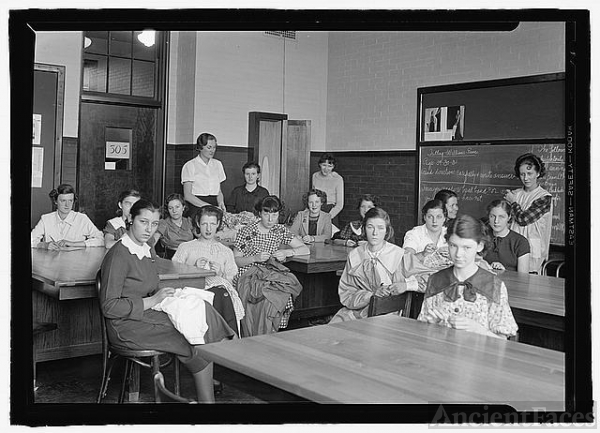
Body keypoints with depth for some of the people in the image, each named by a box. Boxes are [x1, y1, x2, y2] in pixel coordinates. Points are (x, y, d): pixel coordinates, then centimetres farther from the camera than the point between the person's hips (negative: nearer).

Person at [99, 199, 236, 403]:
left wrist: (165, 296, 2)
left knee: (202, 308, -16)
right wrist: (151, 301, -17)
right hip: (126, 326, -8)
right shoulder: (118, 255, -15)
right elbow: (109, 307, -17)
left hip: (147, 315, 8)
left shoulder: (147, 251, 13)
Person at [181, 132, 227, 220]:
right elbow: (187, 195, -7)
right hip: (195, 208, -4)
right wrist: (208, 206, -17)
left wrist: (221, 203, -2)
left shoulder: (217, 164, 14)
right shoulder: (190, 166, -2)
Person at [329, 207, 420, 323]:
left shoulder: (398, 255, -3)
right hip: (356, 311, 3)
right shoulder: (354, 256, 5)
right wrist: (372, 294, -16)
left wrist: (406, 285, -25)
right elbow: (345, 294, 1)